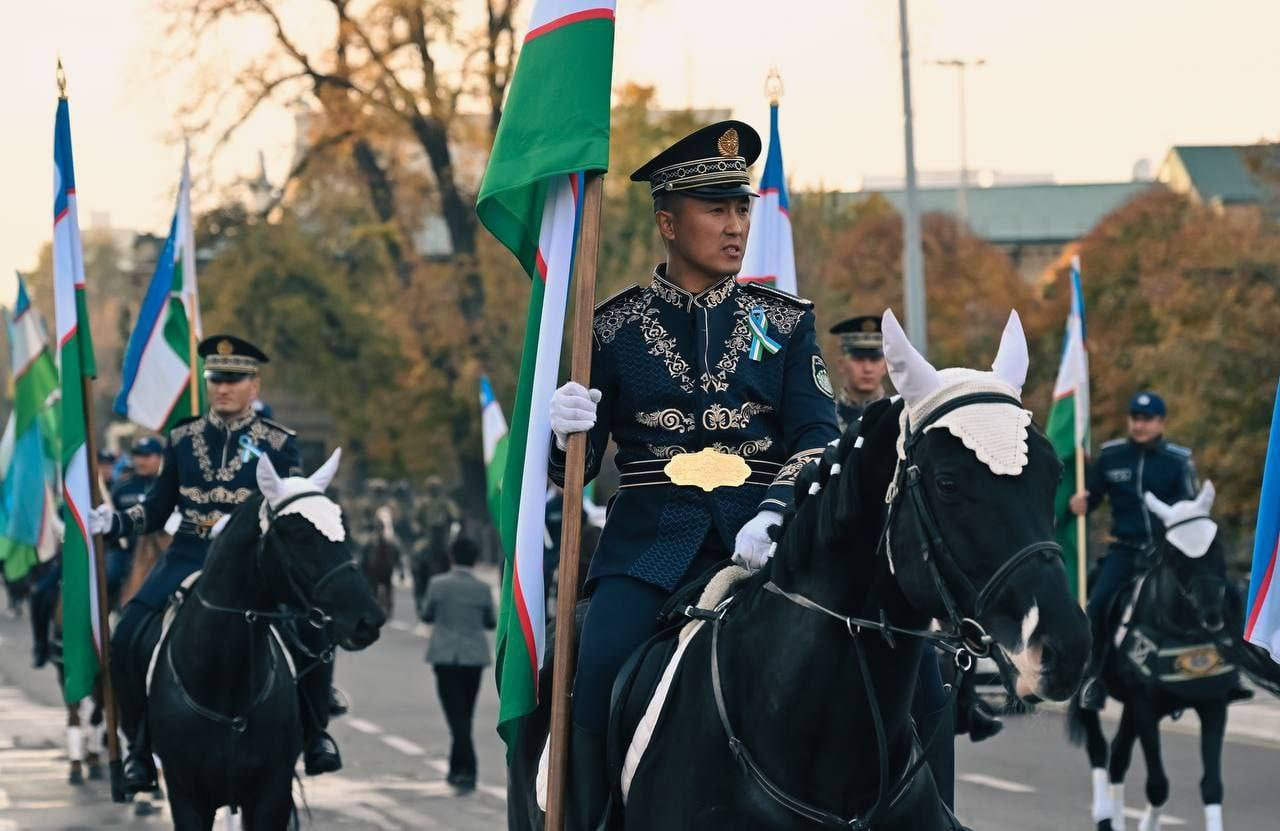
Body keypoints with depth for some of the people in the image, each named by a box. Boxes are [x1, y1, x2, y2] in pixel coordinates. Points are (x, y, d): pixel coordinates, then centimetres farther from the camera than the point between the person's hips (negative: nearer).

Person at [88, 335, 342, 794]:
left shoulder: (280, 443, 2)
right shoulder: (183, 438, 9)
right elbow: (156, 511, 14)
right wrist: (111, 522, -4)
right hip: (189, 558, 2)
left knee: (312, 634, -23)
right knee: (127, 640, -18)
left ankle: (313, 734, 2)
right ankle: (140, 745, 1)